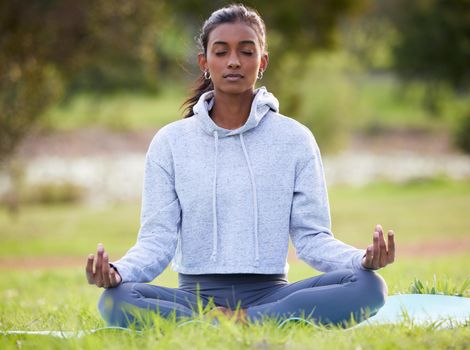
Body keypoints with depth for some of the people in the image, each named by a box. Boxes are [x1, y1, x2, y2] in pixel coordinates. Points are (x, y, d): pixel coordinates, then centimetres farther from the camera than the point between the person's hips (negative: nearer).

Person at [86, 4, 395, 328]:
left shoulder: (295, 140, 7)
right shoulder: (170, 142, 6)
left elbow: (311, 235, 3)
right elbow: (157, 239, 0)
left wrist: (361, 259, -19)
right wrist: (119, 271, -22)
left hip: (269, 294, 0)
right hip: (195, 296, 0)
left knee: (369, 287, -27)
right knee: (116, 301, -32)